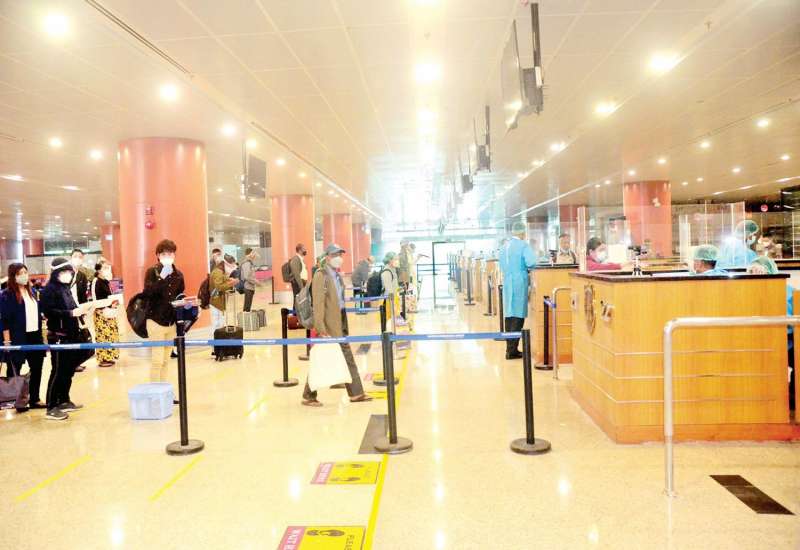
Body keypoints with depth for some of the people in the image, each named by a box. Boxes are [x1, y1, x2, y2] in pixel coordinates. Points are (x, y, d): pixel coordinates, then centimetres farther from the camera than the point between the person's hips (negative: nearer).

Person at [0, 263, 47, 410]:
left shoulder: (31, 292, 11)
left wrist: (40, 335, 13)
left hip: (35, 336, 7)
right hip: (17, 339, -6)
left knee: (36, 369, 10)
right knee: (14, 371, 4)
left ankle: (34, 399, 20)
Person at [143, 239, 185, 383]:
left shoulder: (178, 274, 9)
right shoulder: (152, 271, -5)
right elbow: (147, 293, -19)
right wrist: (161, 277, -27)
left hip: (172, 321, 5)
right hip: (156, 320, -5)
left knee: (166, 360, 11)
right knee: (157, 359, -5)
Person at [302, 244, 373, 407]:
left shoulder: (337, 275, 12)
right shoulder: (321, 275, -14)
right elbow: (318, 304, -19)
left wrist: (344, 324, 14)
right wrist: (321, 330, -22)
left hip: (339, 325, 8)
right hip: (327, 326, -8)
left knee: (348, 359, 11)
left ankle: (356, 393, 20)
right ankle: (308, 397, 17)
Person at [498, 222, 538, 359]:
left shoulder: (505, 246, 12)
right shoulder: (523, 245, -10)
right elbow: (531, 262, -21)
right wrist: (528, 269, -1)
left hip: (507, 283, 7)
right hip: (519, 283, -7)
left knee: (510, 316, 12)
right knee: (518, 317, -3)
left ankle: (510, 348, 18)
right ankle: (512, 350, -4)